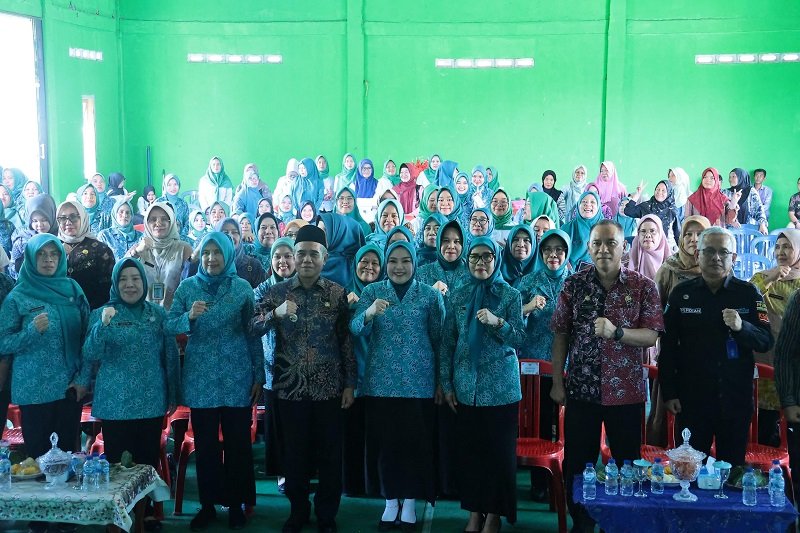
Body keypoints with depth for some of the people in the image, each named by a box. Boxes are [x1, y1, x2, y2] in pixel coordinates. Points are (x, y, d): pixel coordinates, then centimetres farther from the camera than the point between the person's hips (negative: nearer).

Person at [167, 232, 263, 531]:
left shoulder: (242, 287, 1)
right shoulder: (187, 287, 4)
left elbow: (253, 333, 3)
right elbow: (169, 326, -1)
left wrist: (259, 375, 1)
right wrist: (189, 317, -22)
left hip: (237, 377, -1)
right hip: (200, 377, 1)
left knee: (237, 443, 5)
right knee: (204, 444, 7)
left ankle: (236, 504, 18)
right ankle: (208, 504, 19)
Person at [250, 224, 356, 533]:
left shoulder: (338, 293, 2)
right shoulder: (277, 292, 2)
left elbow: (347, 340, 2)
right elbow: (252, 329, -8)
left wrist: (349, 384, -1)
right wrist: (276, 313, -26)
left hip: (328, 388, 0)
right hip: (290, 388, 1)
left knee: (330, 454, 6)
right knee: (294, 453, 10)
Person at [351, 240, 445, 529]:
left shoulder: (430, 295, 2)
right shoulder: (372, 291, 5)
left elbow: (439, 338, 5)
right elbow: (356, 329, -6)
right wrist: (369, 313, -27)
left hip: (418, 381, -1)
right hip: (381, 381, 1)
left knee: (415, 442, 1)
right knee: (385, 442, 6)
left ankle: (410, 501, 17)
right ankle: (391, 501, 20)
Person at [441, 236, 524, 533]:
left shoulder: (510, 295, -1)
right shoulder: (458, 296, 6)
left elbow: (520, 341, -5)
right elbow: (447, 342, 7)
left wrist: (497, 322, -23)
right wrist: (446, 384, 3)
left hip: (501, 387, -2)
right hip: (466, 387, 2)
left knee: (499, 451, 2)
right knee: (468, 450, 7)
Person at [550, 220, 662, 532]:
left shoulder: (643, 287, -2)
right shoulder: (574, 284, 2)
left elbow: (651, 336, -7)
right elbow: (560, 335, 5)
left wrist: (616, 332, -24)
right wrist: (557, 383, 2)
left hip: (625, 391, -1)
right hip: (581, 389, 1)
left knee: (628, 463, 8)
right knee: (576, 464, 8)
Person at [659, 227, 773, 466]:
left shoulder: (749, 293, 4)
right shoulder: (681, 293, 4)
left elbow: (766, 342, 0)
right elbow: (668, 346, 5)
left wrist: (742, 327, -20)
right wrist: (669, 393, 1)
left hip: (735, 398, 0)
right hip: (691, 398, 0)